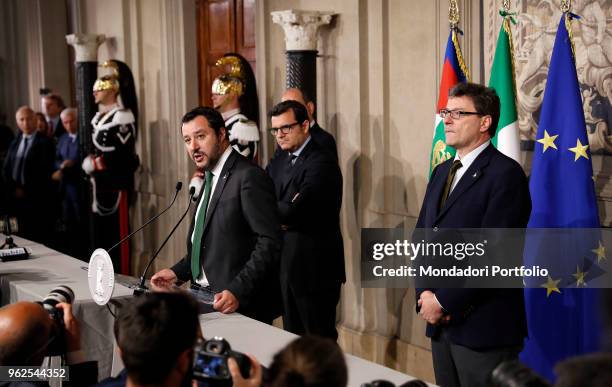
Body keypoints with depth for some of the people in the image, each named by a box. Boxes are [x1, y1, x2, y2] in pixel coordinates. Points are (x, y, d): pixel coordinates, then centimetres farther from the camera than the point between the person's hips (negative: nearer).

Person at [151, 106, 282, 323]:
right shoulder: (210, 179, 15)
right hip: (205, 298, 8)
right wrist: (177, 272, 8)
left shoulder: (249, 177, -13)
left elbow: (269, 242, -19)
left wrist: (237, 292, -25)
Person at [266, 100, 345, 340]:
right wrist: (279, 217, -14)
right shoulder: (278, 163, 14)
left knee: (319, 340, 0)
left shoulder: (322, 162, -14)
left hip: (315, 267, -8)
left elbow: (294, 210, -24)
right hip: (286, 265, 8)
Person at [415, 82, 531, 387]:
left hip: (483, 327, -7)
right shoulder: (442, 171, 14)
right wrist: (425, 294, -2)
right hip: (440, 322, 7)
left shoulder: (505, 174, -12)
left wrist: (443, 301, -14)